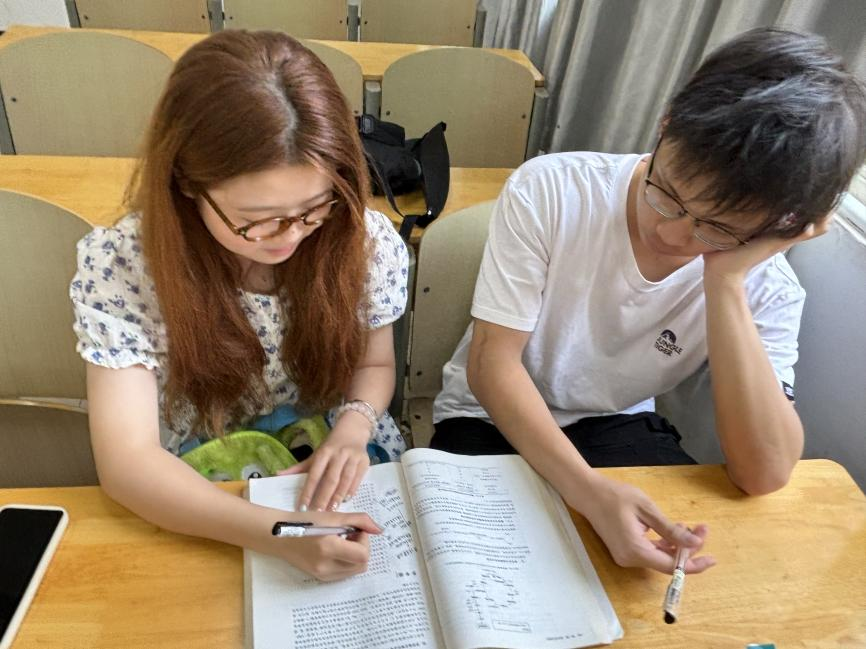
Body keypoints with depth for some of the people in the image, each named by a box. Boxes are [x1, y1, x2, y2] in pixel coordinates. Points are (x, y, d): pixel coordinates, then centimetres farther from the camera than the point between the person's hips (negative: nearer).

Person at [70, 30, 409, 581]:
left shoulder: (366, 241, -15)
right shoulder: (120, 263, -20)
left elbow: (375, 363, 1)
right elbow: (127, 460, -23)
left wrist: (352, 427, -19)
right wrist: (280, 531, -36)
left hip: (341, 475, 2)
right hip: (198, 495, -1)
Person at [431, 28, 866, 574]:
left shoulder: (765, 287, -13)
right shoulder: (549, 190, -21)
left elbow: (765, 474, -23)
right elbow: (492, 363, -21)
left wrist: (726, 283, -30)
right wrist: (590, 490, -37)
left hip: (617, 427, 2)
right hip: (492, 420, -1)